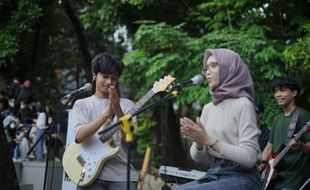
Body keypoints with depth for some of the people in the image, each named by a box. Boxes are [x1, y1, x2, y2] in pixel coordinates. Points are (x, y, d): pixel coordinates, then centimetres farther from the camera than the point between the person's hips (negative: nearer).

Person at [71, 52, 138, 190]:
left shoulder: (126, 105, 9)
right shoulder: (81, 105, 7)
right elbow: (80, 136, -10)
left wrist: (118, 110, -19)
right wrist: (107, 113, -19)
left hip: (121, 174, 0)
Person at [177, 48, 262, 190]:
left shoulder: (242, 104, -10)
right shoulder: (208, 108, 12)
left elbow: (249, 157, -17)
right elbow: (198, 157, 12)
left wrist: (209, 140, -20)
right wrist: (199, 142, -10)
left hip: (241, 178, -7)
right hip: (214, 174, 7)